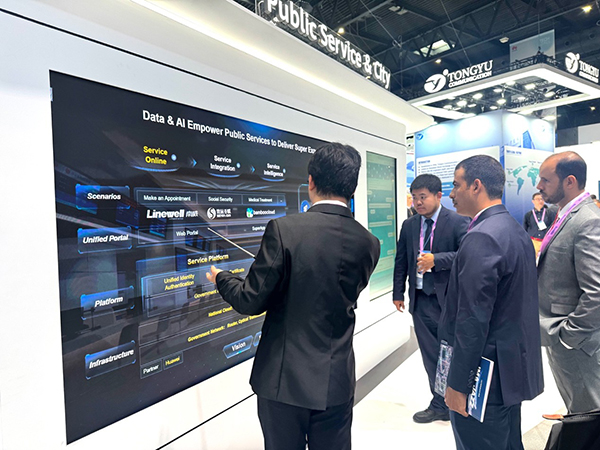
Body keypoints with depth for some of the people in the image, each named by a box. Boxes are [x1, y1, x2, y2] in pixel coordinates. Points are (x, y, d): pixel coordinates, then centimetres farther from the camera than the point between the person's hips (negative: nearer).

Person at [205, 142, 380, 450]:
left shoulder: (283, 229, -19)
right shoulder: (368, 243, -7)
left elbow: (251, 301, -14)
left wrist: (221, 279, 7)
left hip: (284, 378, -2)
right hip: (336, 381, 3)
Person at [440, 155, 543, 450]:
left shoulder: (481, 238, -24)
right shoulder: (516, 230, 8)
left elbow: (473, 321, -25)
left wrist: (458, 384, -17)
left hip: (485, 377, -10)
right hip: (515, 366, 10)